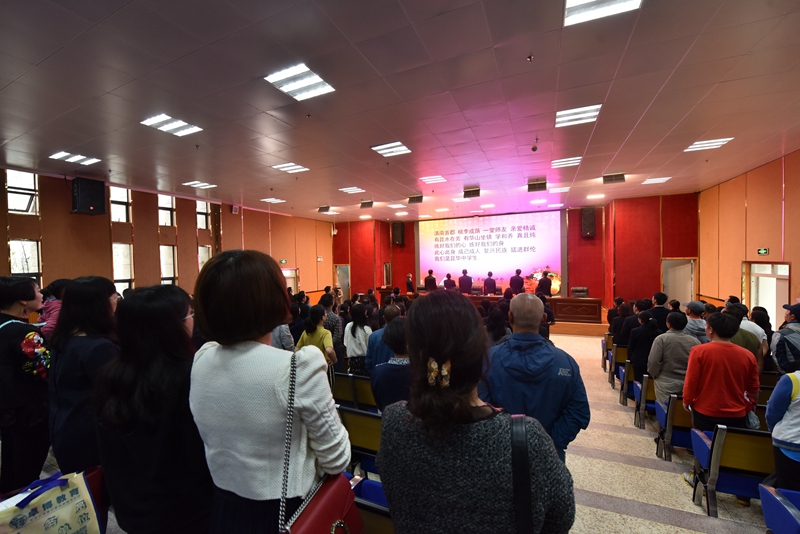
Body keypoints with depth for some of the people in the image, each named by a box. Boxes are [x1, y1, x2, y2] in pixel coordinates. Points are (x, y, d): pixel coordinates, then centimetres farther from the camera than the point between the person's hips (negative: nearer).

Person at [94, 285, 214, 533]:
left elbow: (108, 451, 7)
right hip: (185, 512, -6)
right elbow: (203, 459, -22)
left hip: (129, 508, 6)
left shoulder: (109, 376, -8)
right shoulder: (190, 376, -29)